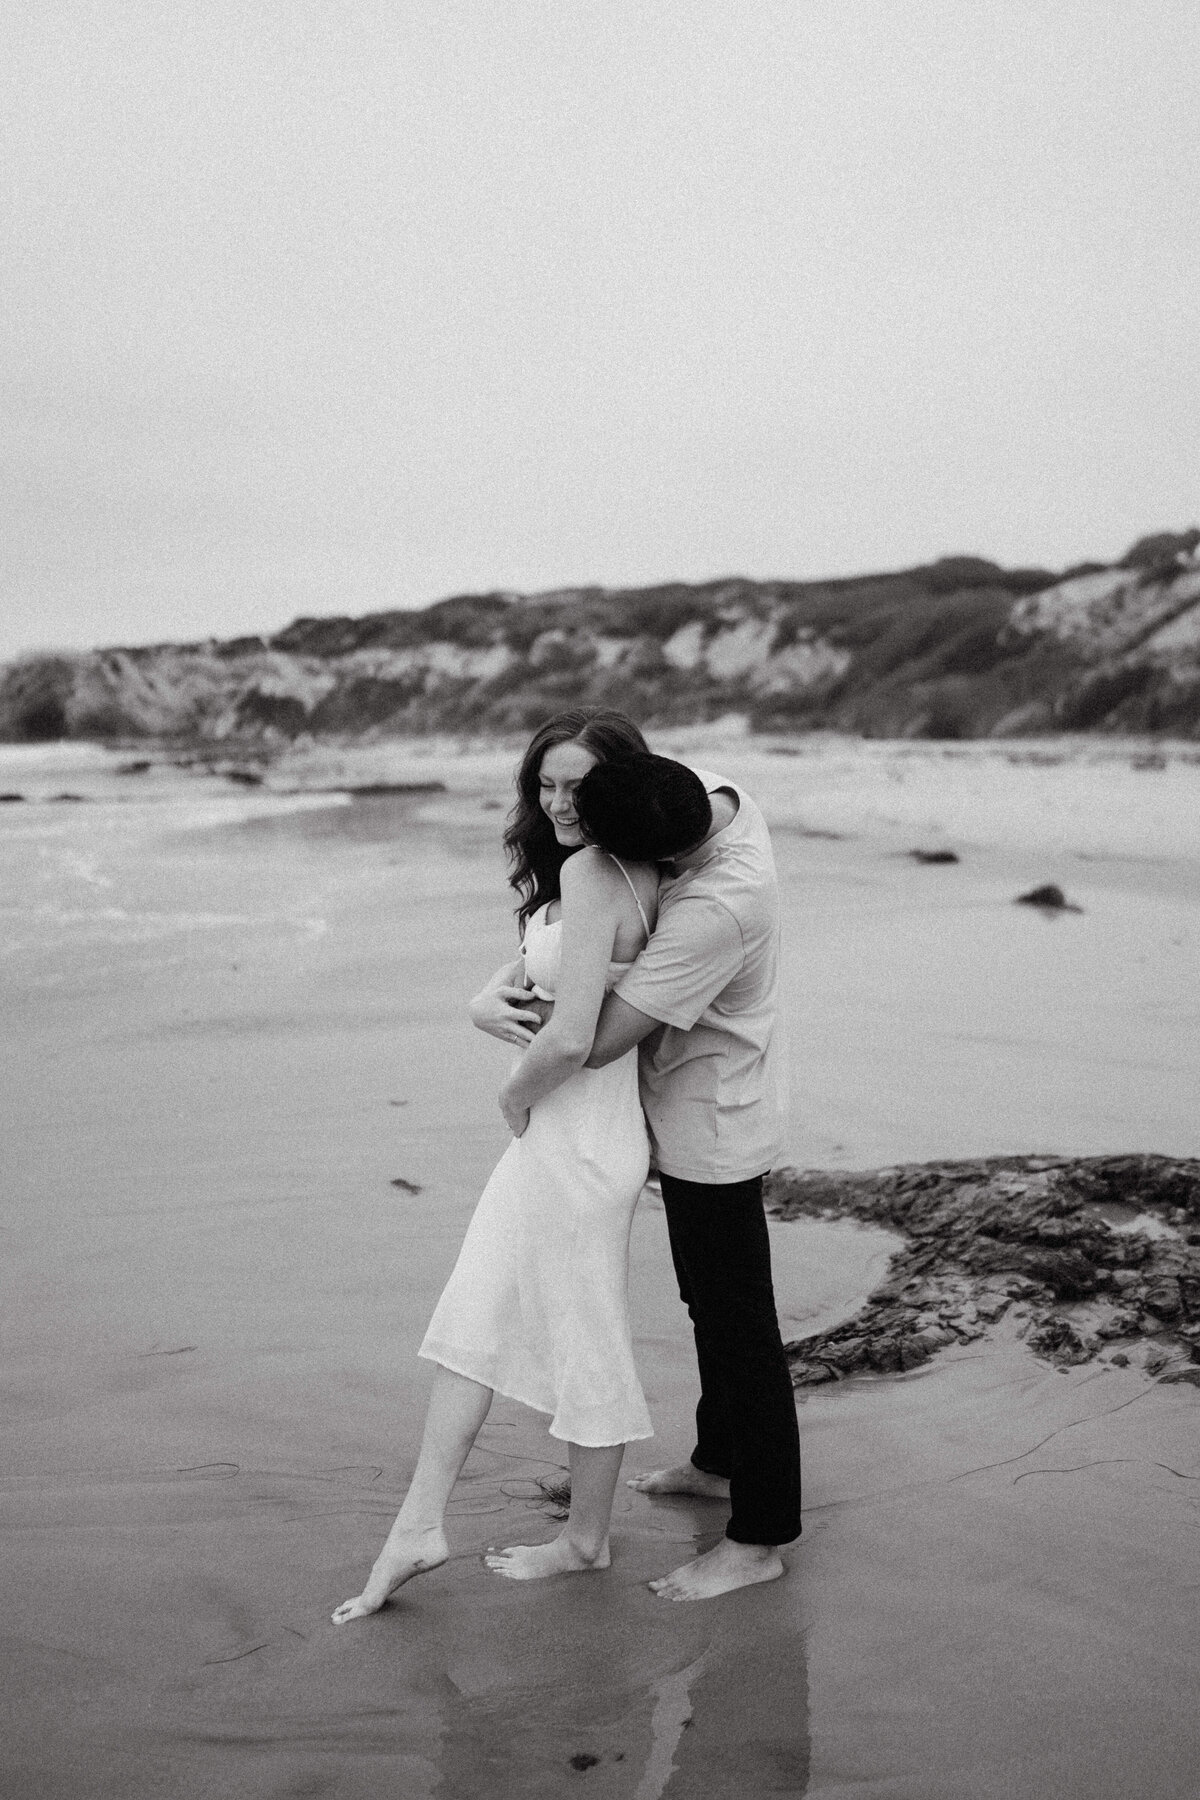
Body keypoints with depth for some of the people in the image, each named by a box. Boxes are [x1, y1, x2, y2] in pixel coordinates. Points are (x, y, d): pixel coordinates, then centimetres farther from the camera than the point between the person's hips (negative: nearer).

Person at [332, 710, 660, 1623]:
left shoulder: (589, 873, -22)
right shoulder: (635, 872, 6)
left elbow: (569, 1040, -28)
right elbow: (524, 969, 15)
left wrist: (515, 1093, -9)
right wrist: (492, 1000, -7)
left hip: (577, 1142, -10)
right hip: (561, 1136, 10)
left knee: (584, 1336, 6)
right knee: (476, 1319, 16)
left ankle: (586, 1539, 23)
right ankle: (418, 1526, 27)